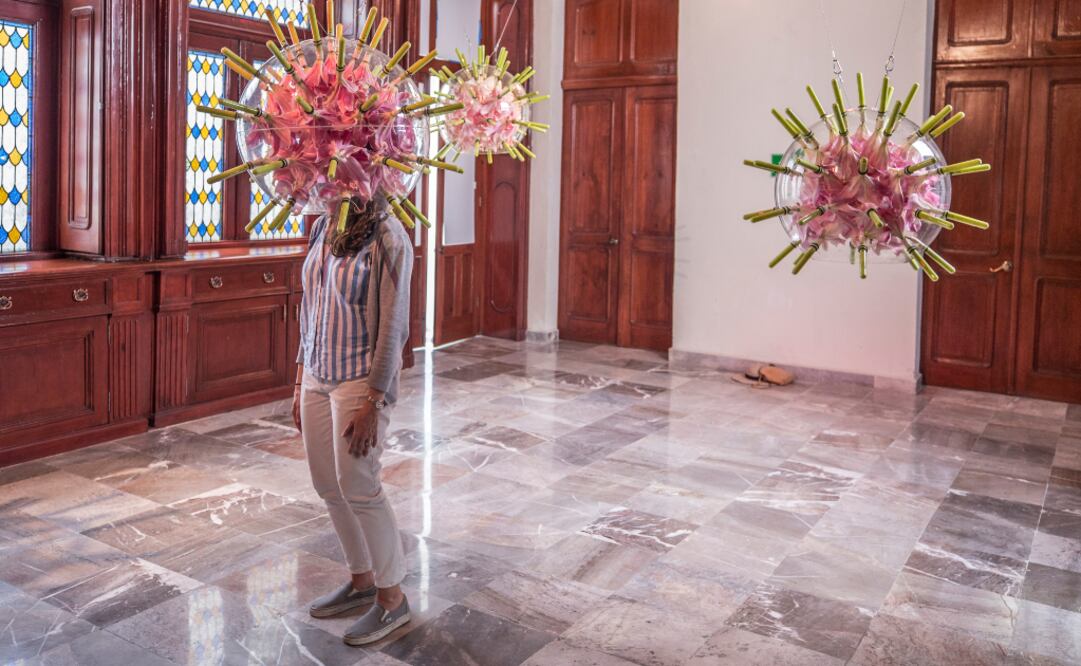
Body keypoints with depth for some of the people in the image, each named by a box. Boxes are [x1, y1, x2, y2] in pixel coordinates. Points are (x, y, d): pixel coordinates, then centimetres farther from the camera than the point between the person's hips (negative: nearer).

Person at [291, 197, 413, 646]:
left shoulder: (387, 239, -16)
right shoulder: (323, 227, 6)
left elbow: (393, 327, -17)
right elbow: (309, 307, 13)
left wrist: (372, 403, -18)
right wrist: (301, 380, 13)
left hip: (359, 381, -7)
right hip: (318, 377, 7)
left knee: (357, 487, -2)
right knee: (328, 486, 13)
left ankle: (392, 598, 16)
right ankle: (362, 580, 31)